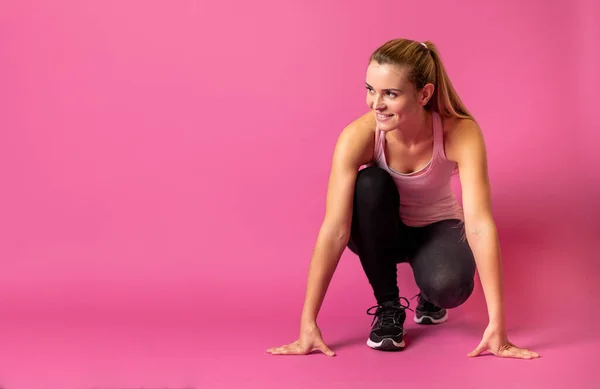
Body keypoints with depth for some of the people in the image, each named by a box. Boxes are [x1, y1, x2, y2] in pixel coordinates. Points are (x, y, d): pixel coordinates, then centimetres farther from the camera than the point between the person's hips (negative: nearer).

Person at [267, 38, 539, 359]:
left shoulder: (461, 133, -31)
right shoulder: (358, 137, -31)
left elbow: (479, 223, -37)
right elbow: (334, 230, -32)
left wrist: (496, 326, -40)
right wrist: (308, 325, -34)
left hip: (437, 228, -1)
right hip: (379, 231, 1)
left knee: (448, 285, -34)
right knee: (370, 183, -33)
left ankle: (429, 300, 5)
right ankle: (387, 307, -14)